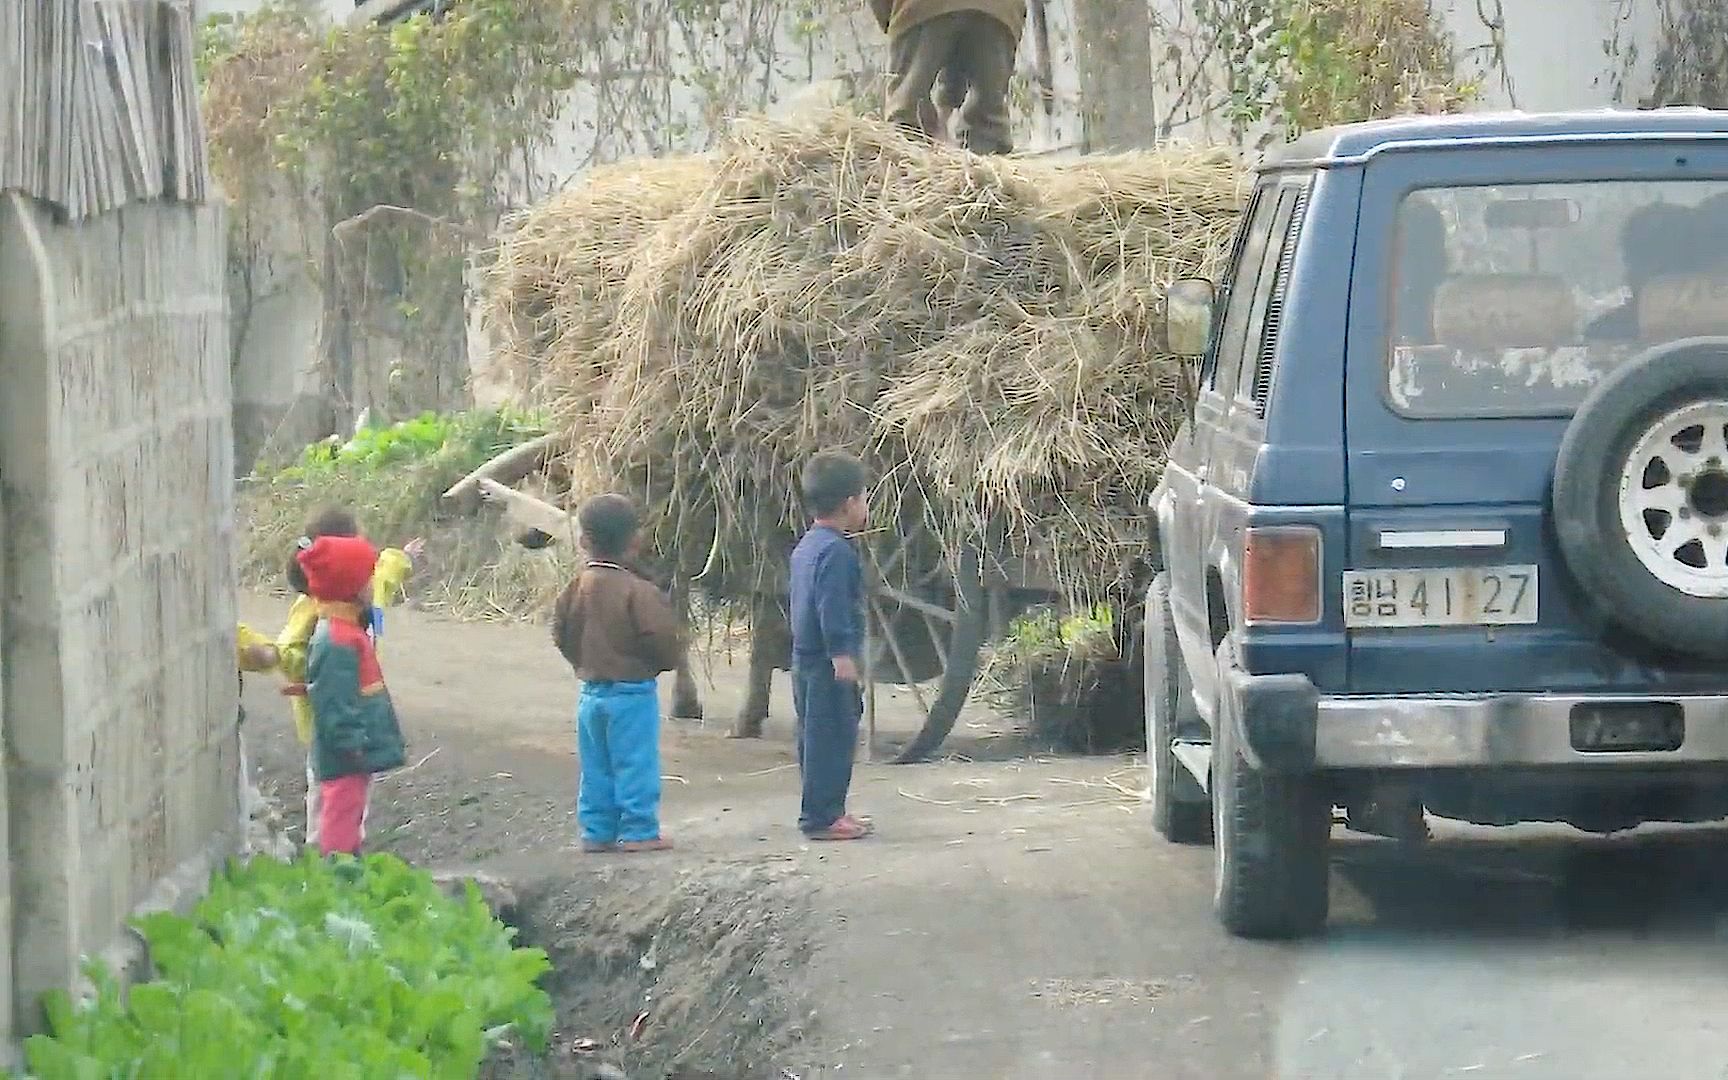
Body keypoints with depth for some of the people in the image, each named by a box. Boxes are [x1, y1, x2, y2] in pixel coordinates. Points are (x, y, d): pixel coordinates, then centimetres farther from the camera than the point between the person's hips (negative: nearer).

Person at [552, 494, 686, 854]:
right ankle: (638, 831, 2)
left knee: (596, 767, 12)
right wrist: (667, 660, 1)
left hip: (591, 690, 6)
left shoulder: (577, 588, 1)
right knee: (635, 763, 1)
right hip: (632, 692, -6)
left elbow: (561, 633, 9)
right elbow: (663, 637, -20)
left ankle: (597, 831, 16)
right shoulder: (637, 592, -19)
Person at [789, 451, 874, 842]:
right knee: (831, 737, -7)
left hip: (806, 657, 11)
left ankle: (826, 811, 21)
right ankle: (822, 817, -6)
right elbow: (833, 608, -23)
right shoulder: (836, 551, -17)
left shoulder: (806, 546, 15)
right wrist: (842, 655, -24)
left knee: (816, 736, 14)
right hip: (828, 663, -11)